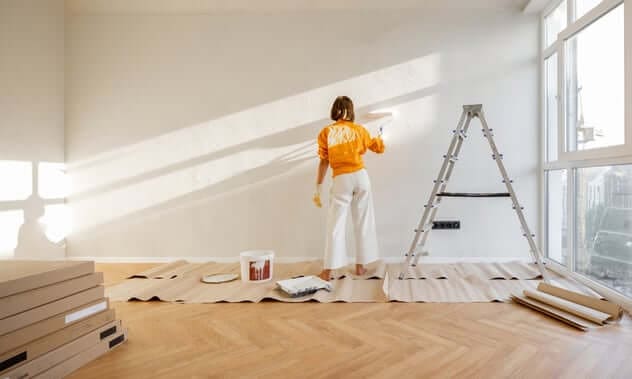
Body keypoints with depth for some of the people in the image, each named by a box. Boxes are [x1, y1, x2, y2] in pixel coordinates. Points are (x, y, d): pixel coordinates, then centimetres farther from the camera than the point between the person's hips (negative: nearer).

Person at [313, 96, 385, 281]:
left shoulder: (326, 132, 2)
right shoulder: (359, 129, 8)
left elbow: (324, 163, -2)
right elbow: (379, 148, 22)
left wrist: (318, 188, 2)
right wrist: (379, 137, 44)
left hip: (341, 180, -1)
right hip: (360, 176, 2)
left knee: (335, 225, 1)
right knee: (363, 223, 11)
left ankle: (328, 270, 2)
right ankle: (361, 266, 19)